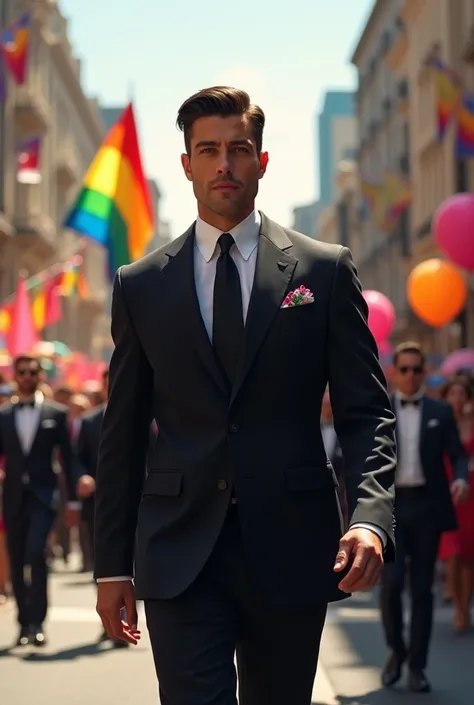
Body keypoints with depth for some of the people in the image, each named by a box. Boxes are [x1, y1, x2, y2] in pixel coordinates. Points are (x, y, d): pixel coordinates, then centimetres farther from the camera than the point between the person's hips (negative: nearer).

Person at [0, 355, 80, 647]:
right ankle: (25, 623, 17)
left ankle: (37, 622, -15)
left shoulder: (56, 413, 4)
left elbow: (68, 459, 5)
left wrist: (73, 500, 1)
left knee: (36, 553, -20)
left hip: (43, 494, -3)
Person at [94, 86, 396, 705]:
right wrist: (112, 564, 6)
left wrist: (370, 516, -16)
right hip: (181, 555, 0)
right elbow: (122, 436, 10)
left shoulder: (325, 270, 5)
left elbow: (367, 411, 1)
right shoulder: (141, 285, 8)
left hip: (292, 552, 0)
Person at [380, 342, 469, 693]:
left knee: (422, 588, 3)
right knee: (391, 581, -11)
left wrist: (461, 478, -19)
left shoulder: (441, 412, 8)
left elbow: (457, 453, 3)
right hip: (390, 505, -1)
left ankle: (417, 665, 12)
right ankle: (396, 649, 12)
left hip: (426, 506, 1)